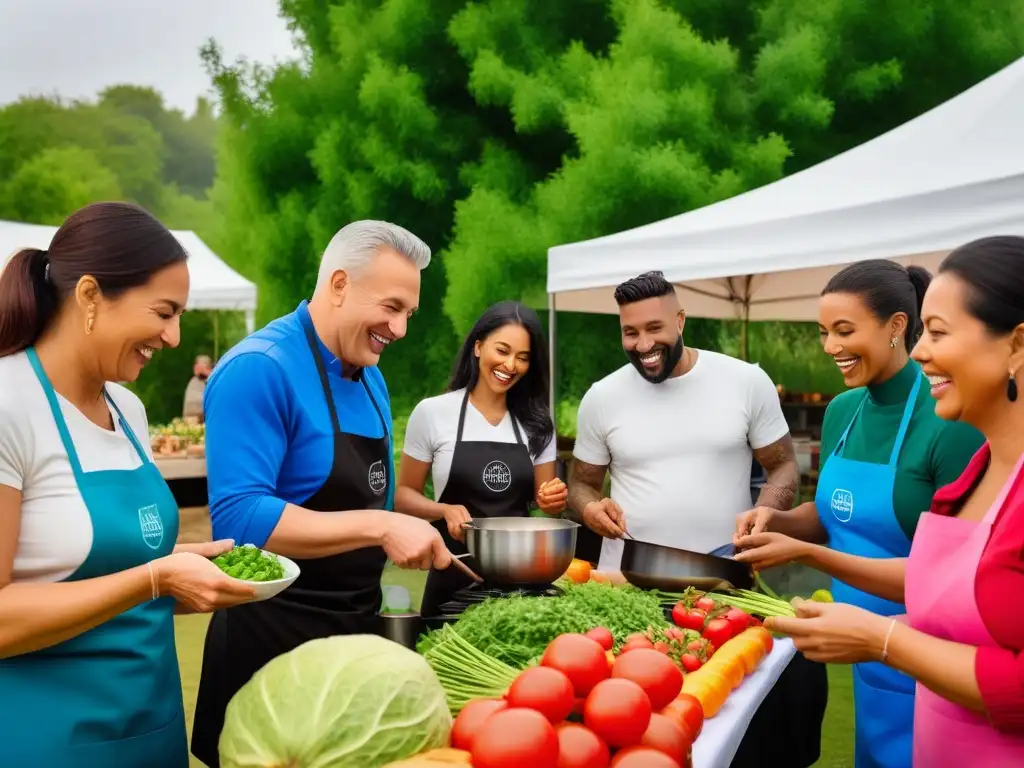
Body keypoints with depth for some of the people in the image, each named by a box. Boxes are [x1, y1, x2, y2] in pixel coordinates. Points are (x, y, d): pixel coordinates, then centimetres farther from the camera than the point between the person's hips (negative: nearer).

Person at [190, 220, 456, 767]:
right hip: (272, 636, -8)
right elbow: (238, 518, -27)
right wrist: (379, 527, -30)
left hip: (357, 624, 8)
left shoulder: (371, 379, 7)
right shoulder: (259, 370, -19)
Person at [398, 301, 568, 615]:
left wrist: (553, 499, -12)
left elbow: (543, 498, 10)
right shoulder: (432, 412, -5)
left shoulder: (537, 422, 4)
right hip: (456, 577, -2)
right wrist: (446, 510, -20)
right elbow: (404, 495, -1)